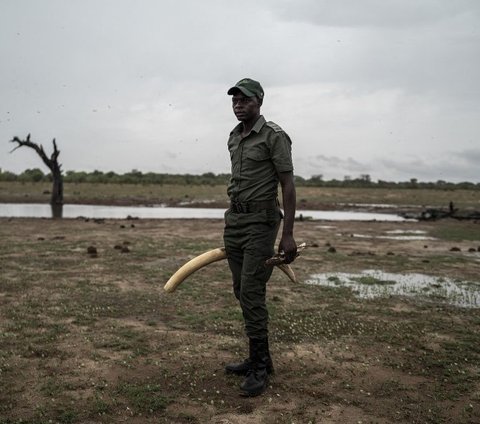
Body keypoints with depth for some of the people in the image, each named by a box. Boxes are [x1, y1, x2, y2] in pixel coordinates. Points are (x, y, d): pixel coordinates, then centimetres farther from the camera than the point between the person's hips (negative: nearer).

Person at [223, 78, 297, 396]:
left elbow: (288, 185, -13)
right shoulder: (234, 137, 13)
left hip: (261, 221, -8)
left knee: (251, 292, -11)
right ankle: (260, 358, 22)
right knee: (242, 292, 10)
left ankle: (259, 367, 1)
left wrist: (288, 234, -18)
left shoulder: (274, 136, -10)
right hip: (234, 219, 8)